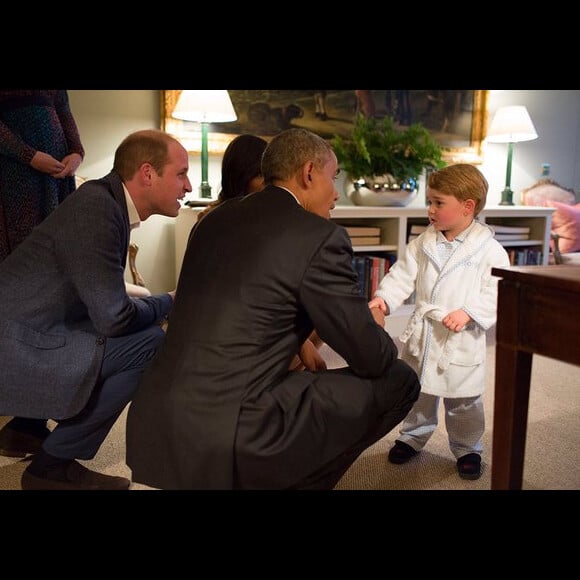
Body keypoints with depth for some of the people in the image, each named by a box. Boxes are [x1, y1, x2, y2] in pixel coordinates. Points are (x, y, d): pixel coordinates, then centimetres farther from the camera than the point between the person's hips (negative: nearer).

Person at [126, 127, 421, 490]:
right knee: (399, 380, 7)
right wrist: (374, 324, 19)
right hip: (228, 439, -8)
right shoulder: (321, 236, -9)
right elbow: (371, 359, -3)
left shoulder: (215, 220, 12)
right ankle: (291, 480, 13)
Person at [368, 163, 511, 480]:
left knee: (463, 401, 12)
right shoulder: (423, 243, 2)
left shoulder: (489, 250, -11)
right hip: (421, 334, 4)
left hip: (461, 340, -4)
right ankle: (413, 437, 40)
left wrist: (468, 313, -26)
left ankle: (467, 448, 34)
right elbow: (403, 274, 0)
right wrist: (384, 297, -15)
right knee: (416, 392, 19)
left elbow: (497, 293, -13)